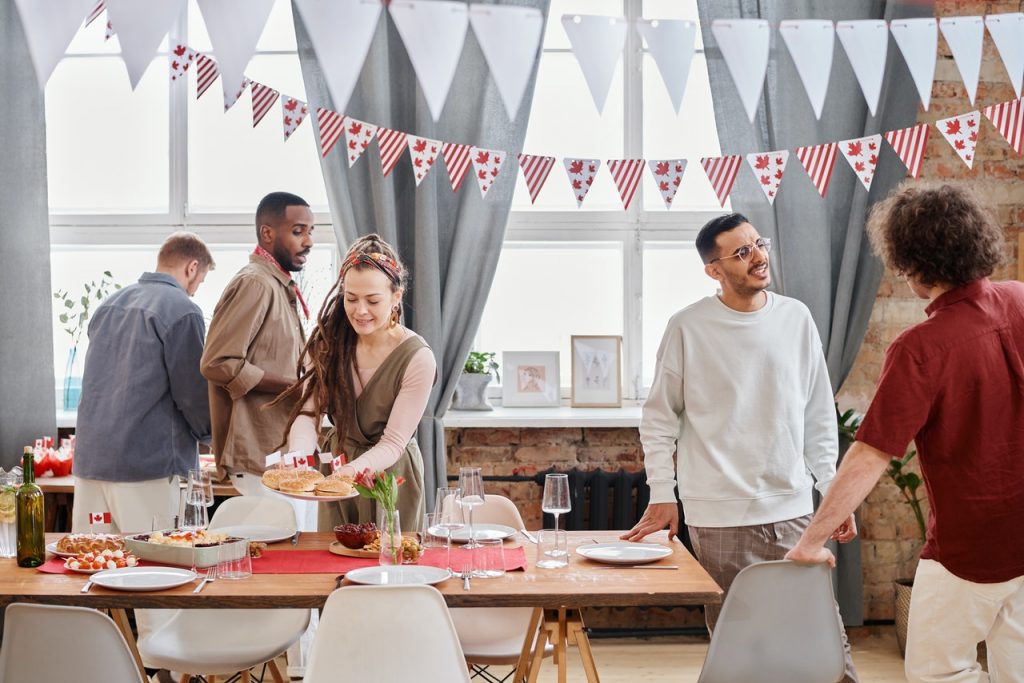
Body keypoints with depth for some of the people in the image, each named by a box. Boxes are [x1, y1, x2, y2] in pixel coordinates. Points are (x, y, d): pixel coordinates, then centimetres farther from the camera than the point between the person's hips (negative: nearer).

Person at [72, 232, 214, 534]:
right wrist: (211, 433, 12)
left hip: (90, 461, 7)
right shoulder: (182, 311, -9)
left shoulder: (109, 305, 14)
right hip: (150, 464, -7)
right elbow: (194, 393, -9)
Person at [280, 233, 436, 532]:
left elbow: (393, 442, -19)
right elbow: (308, 412, -14)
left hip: (390, 475, -3)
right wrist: (298, 459, -34)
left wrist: (354, 469, -37)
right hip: (335, 466, 4)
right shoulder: (327, 342, -8)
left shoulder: (417, 358, -20)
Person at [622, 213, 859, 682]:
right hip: (719, 519, -2)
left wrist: (833, 491, 8)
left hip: (793, 511, 3)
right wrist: (662, 496, -1)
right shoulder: (688, 328, -5)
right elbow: (659, 419, 2)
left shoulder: (796, 318, 5)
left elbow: (820, 416, 11)